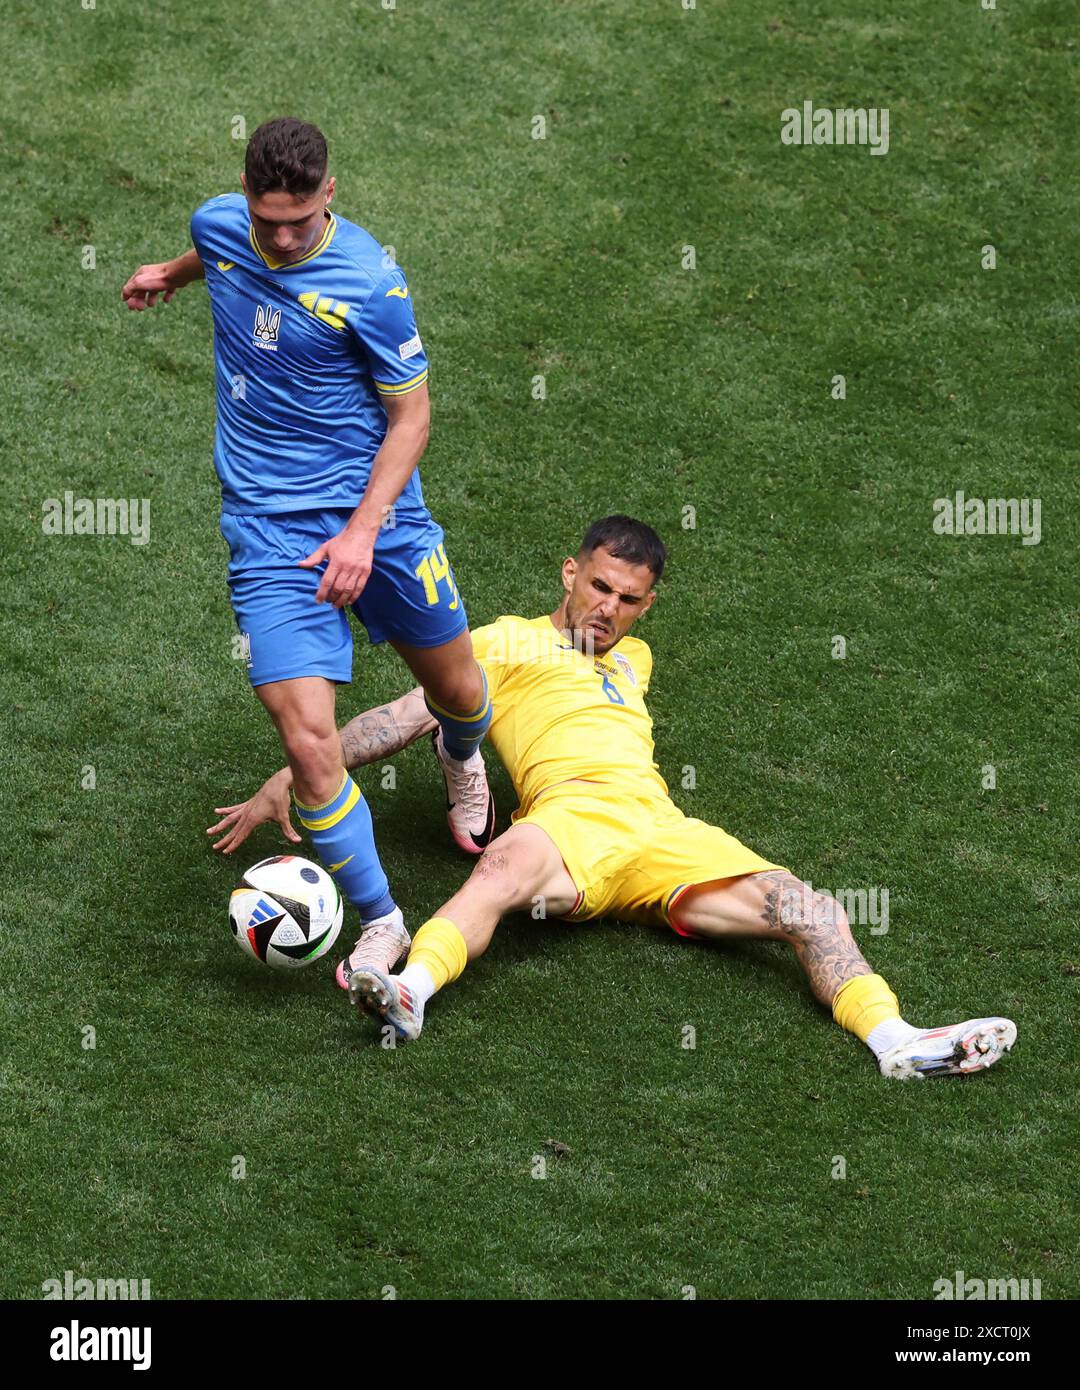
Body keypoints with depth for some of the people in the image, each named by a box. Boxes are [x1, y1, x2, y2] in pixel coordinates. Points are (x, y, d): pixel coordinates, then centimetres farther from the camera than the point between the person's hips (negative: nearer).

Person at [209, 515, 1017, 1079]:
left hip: (662, 829, 5)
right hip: (570, 809, -5)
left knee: (809, 910, -19)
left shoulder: (632, 658, 38)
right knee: (504, 870, -41)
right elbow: (409, 718, 15)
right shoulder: (507, 641, 21)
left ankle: (895, 1039, -34)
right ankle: (412, 990, -63)